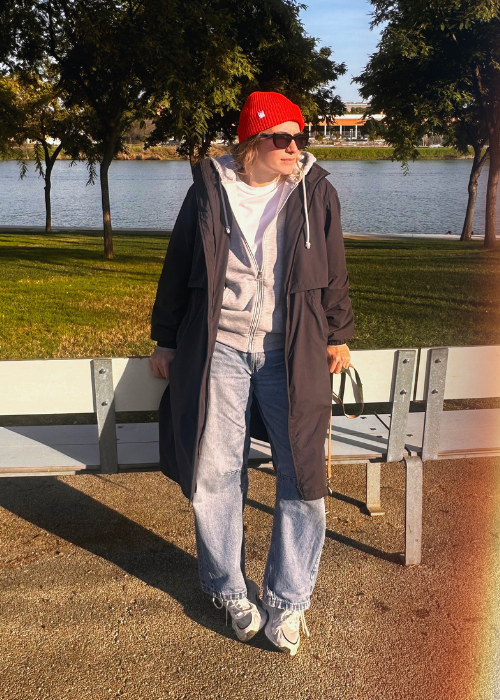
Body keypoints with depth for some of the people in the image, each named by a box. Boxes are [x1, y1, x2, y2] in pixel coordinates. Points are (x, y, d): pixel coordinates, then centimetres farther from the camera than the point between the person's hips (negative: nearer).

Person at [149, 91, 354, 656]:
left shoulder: (316, 192, 5)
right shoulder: (209, 191, 4)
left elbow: (334, 274, 13)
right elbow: (177, 270, 9)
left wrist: (338, 335, 12)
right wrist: (165, 342, 10)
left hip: (291, 352, 1)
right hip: (218, 349, 0)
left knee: (302, 473, -2)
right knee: (214, 472, 2)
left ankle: (287, 600, 16)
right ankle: (229, 590, 25)